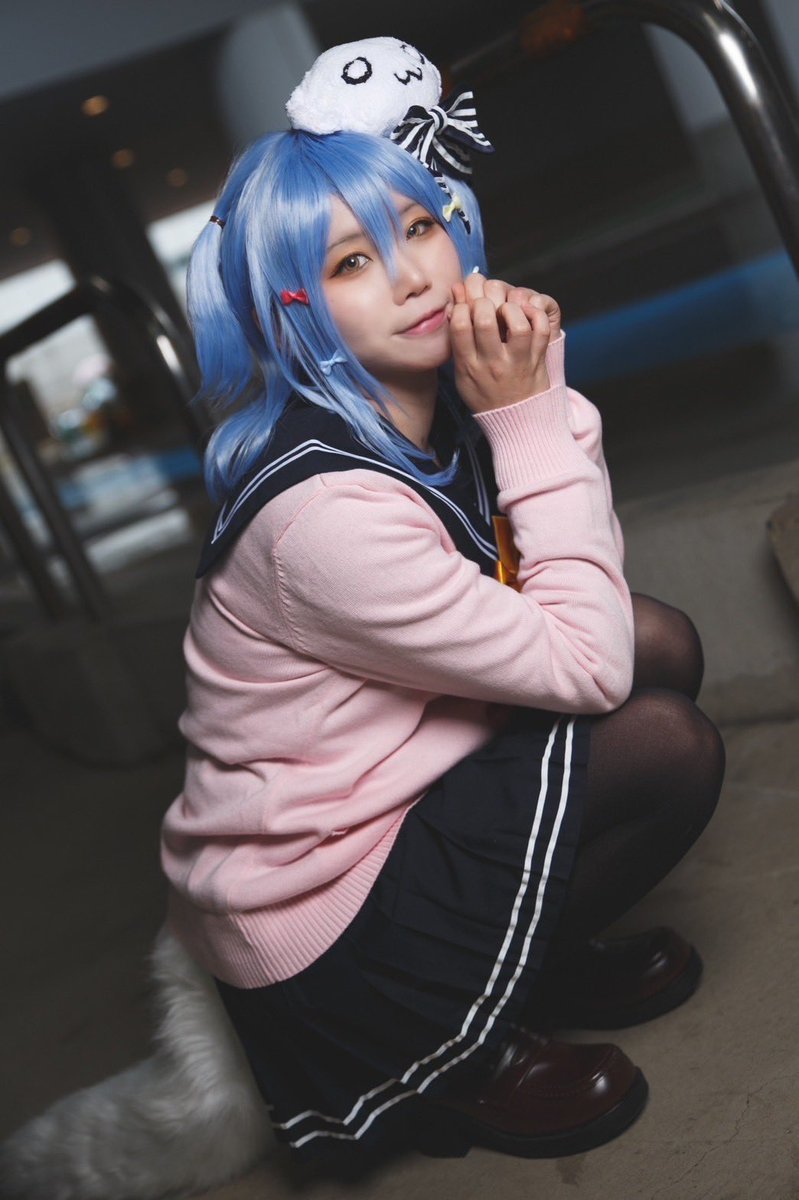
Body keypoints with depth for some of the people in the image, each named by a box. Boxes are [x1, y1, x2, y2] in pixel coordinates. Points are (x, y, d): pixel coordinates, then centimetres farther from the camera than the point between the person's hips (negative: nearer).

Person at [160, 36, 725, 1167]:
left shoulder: (433, 409, -3)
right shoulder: (326, 510, -30)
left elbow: (593, 594, 0)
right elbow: (582, 669, -23)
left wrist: (543, 393, -12)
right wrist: (529, 418, -21)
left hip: (396, 801, 8)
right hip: (312, 925, -8)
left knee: (660, 641, 2)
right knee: (669, 744, -16)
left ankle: (531, 952, 14)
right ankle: (454, 1058, 2)